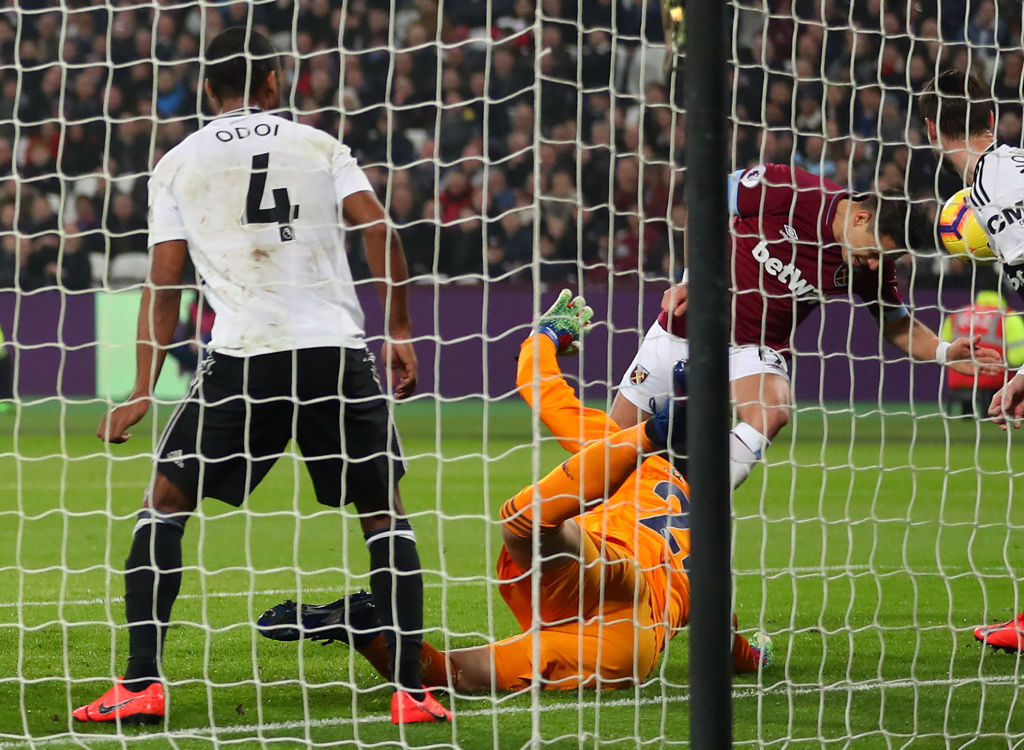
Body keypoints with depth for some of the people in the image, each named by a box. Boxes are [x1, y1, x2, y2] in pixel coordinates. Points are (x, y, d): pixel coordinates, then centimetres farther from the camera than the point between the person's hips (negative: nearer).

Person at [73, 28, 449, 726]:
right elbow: (380, 231, 1)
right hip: (338, 348, 1)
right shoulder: (320, 146, 13)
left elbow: (164, 285, 8)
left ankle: (141, 684, 0)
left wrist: (144, 392, 11)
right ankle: (411, 690, 5)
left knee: (164, 502, 11)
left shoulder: (177, 164, 12)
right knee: (384, 510, 13)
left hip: (244, 355, -1)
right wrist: (401, 332, 8)